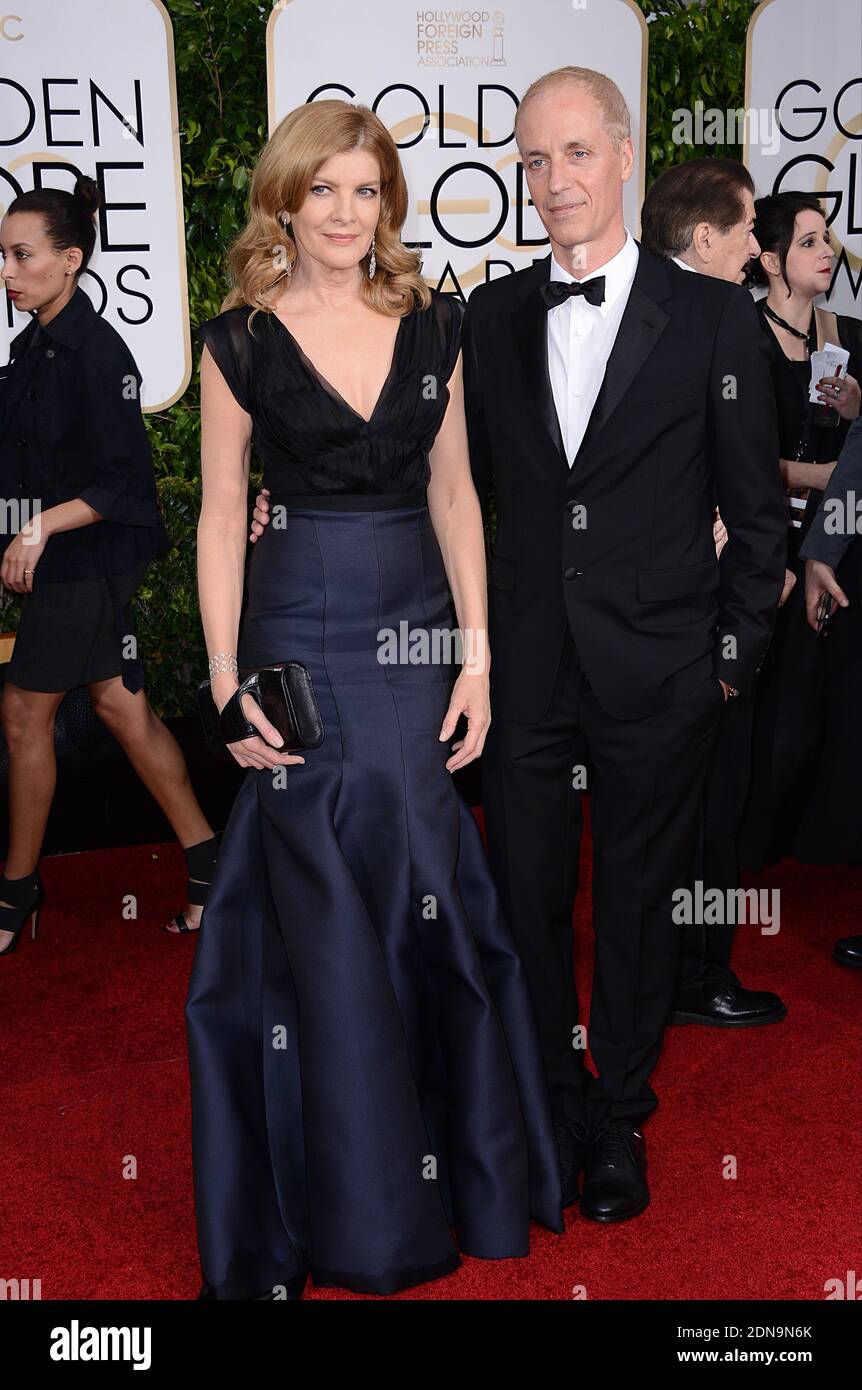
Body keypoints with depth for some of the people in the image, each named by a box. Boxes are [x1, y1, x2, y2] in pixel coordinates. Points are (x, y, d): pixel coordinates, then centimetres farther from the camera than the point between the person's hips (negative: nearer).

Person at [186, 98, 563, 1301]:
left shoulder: (431, 325, 6)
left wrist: (477, 654, 0)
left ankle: (458, 1157, 30)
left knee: (425, 891, 7)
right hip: (299, 635, -2)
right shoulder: (241, 339, -1)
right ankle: (351, 1200, 25)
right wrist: (227, 681, -7)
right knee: (321, 915, 5)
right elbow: (220, 512, -1)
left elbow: (455, 492, 6)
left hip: (415, 630, 2)